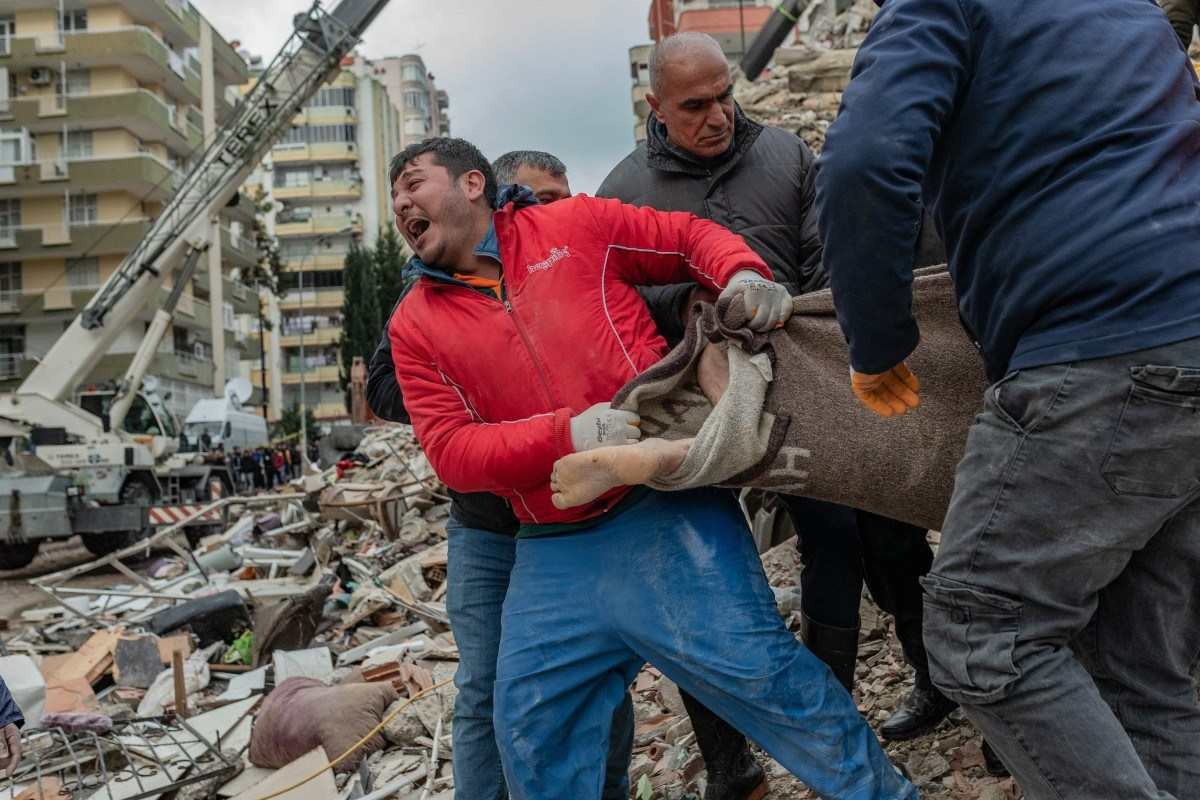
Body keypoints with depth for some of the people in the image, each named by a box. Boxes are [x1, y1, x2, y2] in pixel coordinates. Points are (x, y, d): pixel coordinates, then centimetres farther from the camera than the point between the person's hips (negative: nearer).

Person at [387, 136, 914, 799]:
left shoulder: (574, 223, 5)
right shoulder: (415, 325, 8)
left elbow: (691, 236, 13)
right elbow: (451, 452, -2)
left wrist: (743, 273, -10)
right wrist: (565, 434, -18)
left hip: (664, 508, -3)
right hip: (554, 553, 4)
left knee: (753, 666, -9)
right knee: (532, 733, 8)